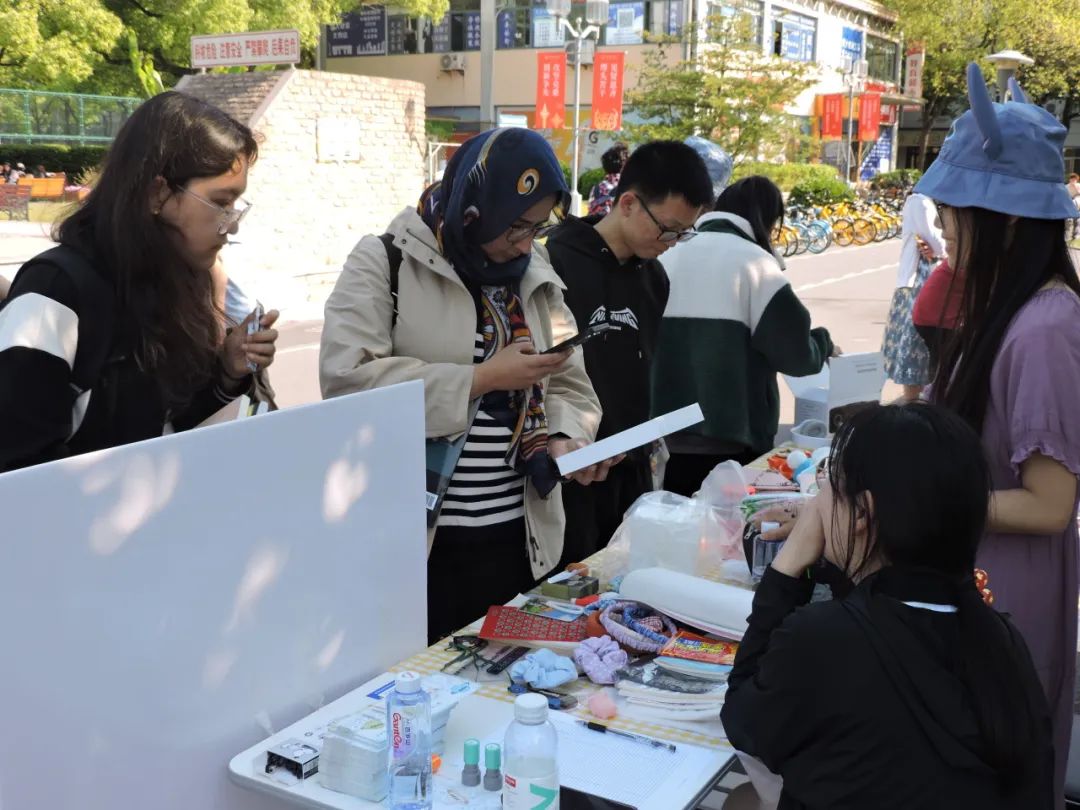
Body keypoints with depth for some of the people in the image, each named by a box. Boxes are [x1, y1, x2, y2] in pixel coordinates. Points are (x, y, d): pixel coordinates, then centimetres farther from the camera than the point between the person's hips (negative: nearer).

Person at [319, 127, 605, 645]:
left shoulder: (536, 279, 11)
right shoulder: (385, 262, -6)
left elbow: (569, 387, 13)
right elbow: (348, 378, -19)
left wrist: (566, 439, -10)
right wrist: (483, 378, -19)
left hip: (519, 538, 5)